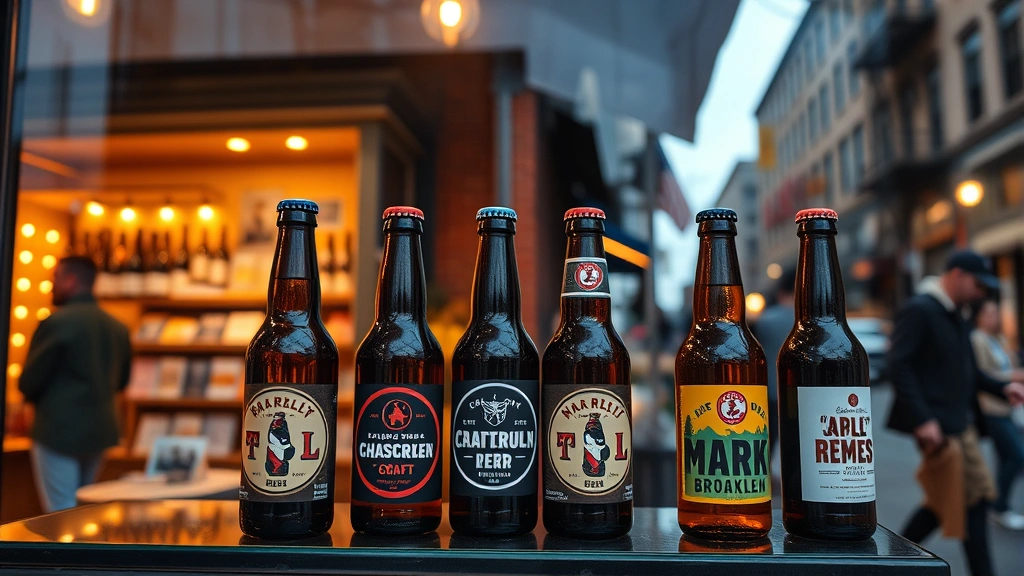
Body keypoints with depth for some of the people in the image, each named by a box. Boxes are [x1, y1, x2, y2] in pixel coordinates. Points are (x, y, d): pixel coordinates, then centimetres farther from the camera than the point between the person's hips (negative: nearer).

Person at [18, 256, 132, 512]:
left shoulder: (57, 322, -15)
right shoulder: (118, 327, 5)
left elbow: (29, 382, -11)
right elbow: (121, 381, 12)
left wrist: (46, 398, 9)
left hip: (59, 430, -7)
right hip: (100, 429, 7)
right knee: (81, 507, 20)